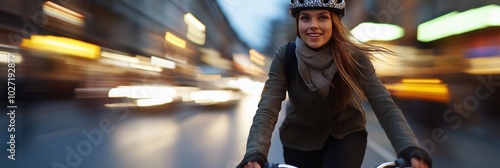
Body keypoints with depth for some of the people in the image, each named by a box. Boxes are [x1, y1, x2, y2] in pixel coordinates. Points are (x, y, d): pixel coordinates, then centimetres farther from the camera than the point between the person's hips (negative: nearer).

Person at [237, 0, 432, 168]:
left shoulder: (354, 57, -22)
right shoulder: (285, 57, -22)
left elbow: (386, 107, -27)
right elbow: (266, 111, -30)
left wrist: (411, 150, -44)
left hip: (347, 133, 0)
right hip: (300, 138, 1)